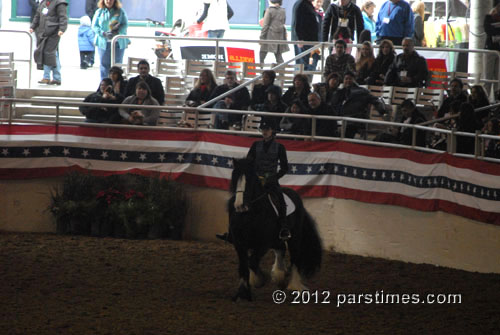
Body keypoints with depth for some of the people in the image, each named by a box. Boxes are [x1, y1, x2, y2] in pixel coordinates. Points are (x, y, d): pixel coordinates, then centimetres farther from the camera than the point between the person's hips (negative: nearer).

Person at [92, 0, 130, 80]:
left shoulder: (120, 12, 4)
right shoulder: (99, 12, 6)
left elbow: (125, 25, -2)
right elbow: (94, 26, 1)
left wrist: (116, 33, -20)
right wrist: (104, 33, -16)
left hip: (118, 43, 0)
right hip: (103, 43, 0)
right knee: (104, 65, 0)